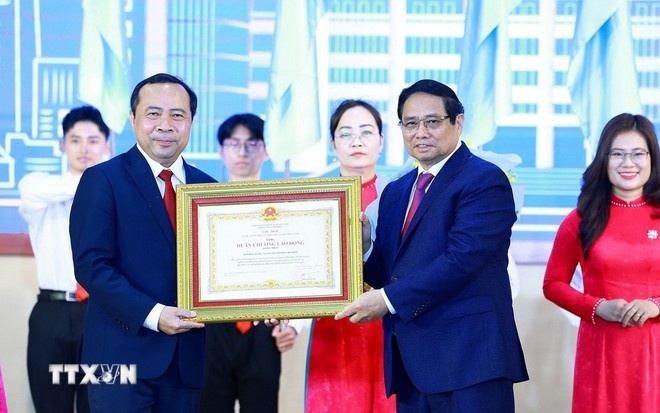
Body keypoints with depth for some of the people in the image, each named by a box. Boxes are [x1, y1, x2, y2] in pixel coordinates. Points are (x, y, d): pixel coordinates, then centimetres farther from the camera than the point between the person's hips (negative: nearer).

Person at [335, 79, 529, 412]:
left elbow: (462, 259, -18)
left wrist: (389, 299, -16)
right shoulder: (395, 192, 18)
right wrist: (365, 246, -4)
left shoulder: (485, 181, -7)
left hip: (468, 360, -7)